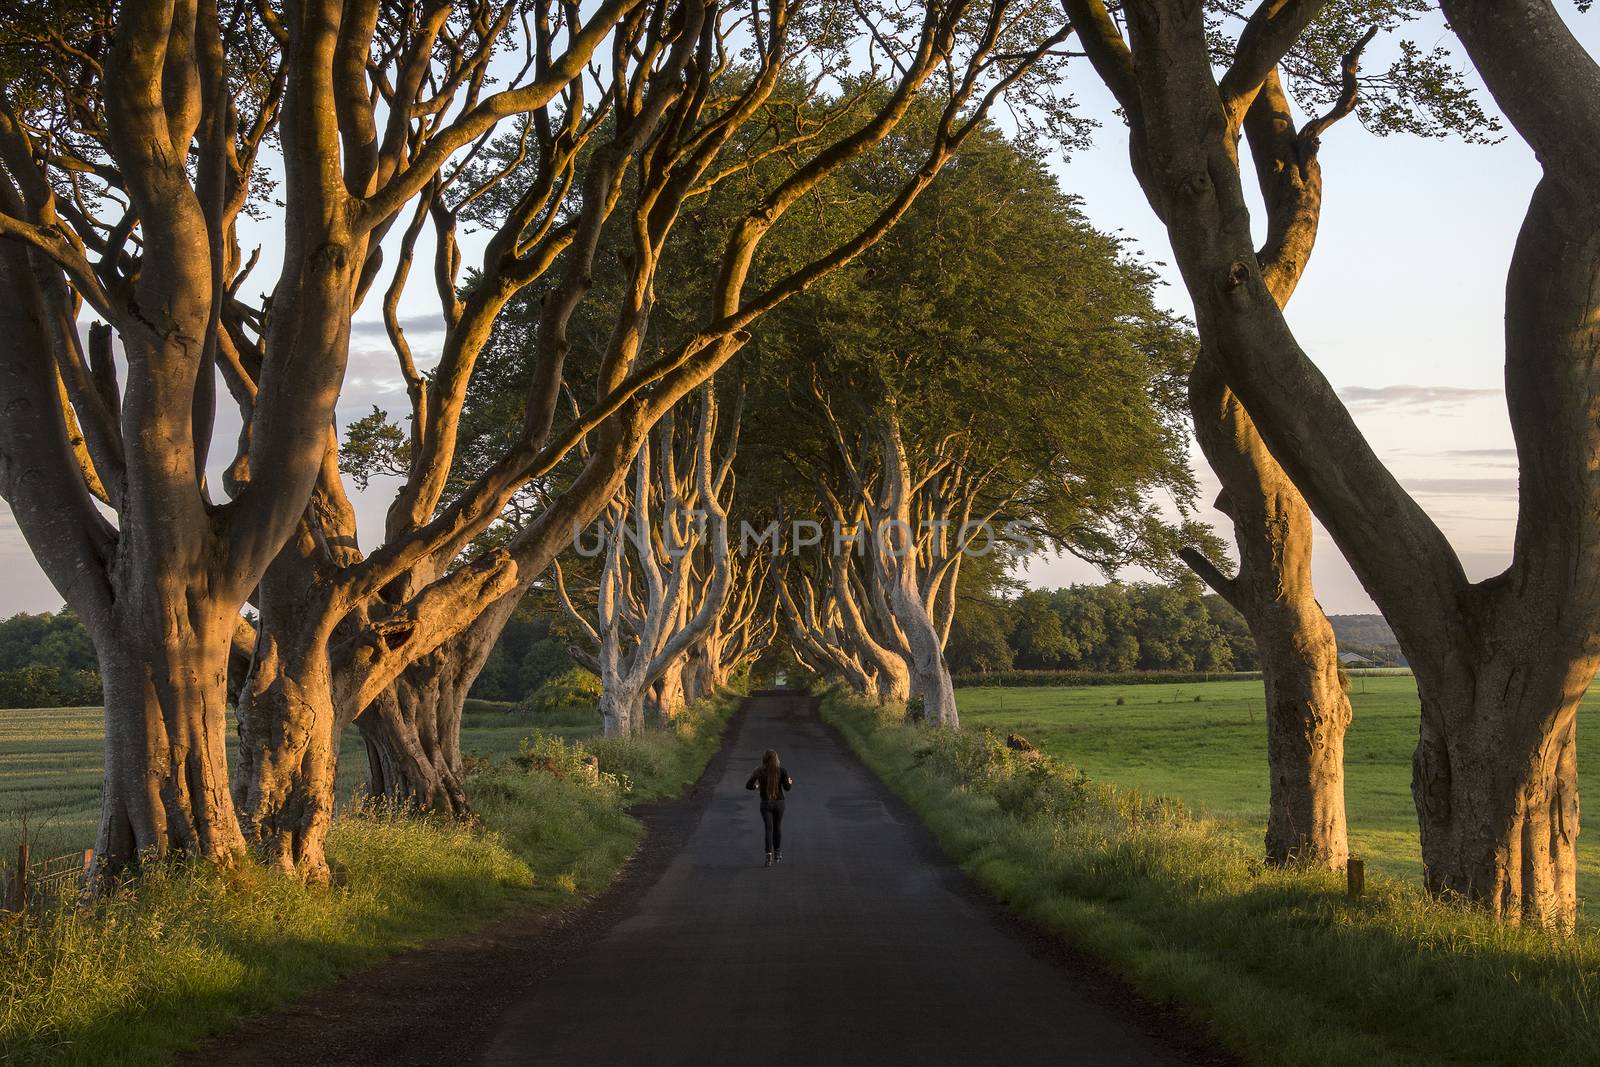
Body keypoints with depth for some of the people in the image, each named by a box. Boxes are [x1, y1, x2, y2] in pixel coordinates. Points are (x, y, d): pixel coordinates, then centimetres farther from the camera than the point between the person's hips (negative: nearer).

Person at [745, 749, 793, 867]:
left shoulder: (759, 771, -3)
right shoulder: (781, 770, -7)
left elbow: (748, 785, 0)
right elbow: (787, 788, -11)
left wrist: (756, 786, 21)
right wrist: (790, 782, 11)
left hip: (765, 803, 0)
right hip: (779, 802, 0)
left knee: (768, 829, -1)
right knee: (778, 828, 17)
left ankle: (769, 857, -14)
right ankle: (778, 855, 26)